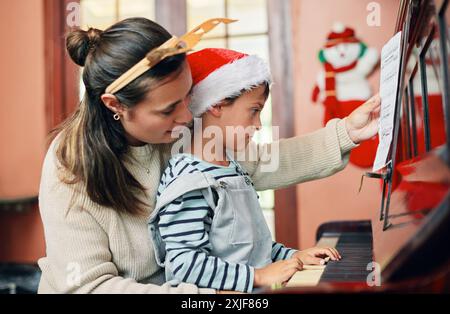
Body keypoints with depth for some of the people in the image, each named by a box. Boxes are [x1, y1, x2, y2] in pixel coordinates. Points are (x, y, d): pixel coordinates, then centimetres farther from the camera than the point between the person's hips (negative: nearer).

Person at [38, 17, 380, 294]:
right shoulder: (70, 168, -24)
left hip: (171, 279, 5)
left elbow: (254, 162, -2)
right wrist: (205, 296, -32)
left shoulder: (182, 132, -11)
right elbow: (89, 285, -25)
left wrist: (344, 134, -9)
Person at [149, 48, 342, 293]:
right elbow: (183, 263, -21)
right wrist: (258, 276, -20)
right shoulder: (190, 181, -16)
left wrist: (293, 256, 11)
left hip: (254, 293, 8)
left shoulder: (232, 169, 15)